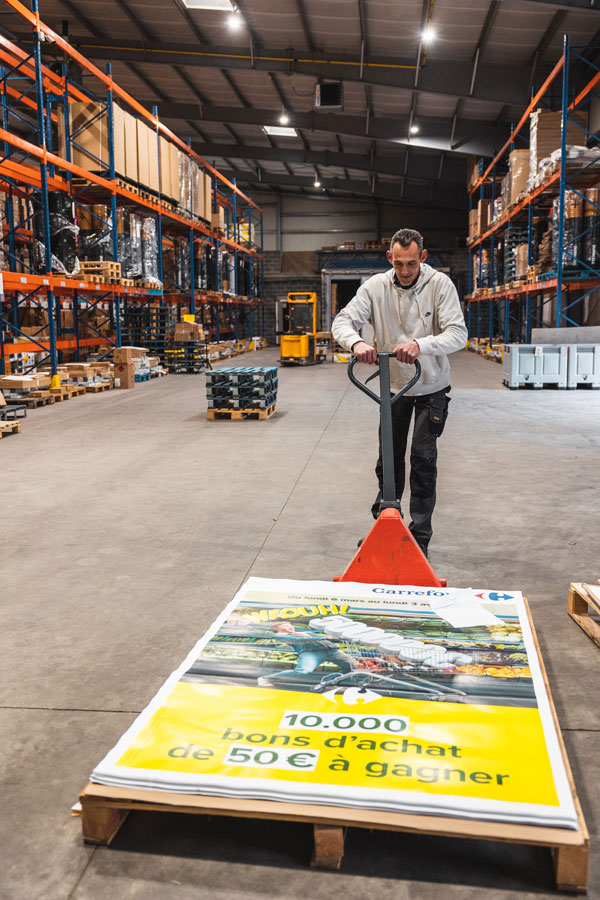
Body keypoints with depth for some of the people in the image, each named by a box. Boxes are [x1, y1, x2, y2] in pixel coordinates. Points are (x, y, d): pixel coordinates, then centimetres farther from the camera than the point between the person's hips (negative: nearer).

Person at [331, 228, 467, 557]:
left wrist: (421, 345, -44)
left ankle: (420, 538, 7)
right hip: (393, 386, 3)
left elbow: (458, 333, -25)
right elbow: (342, 321, -16)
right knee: (389, 459, 11)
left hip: (432, 387, -2)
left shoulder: (440, 284, -16)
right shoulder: (376, 286, -10)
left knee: (423, 459, -4)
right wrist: (356, 342, -39)